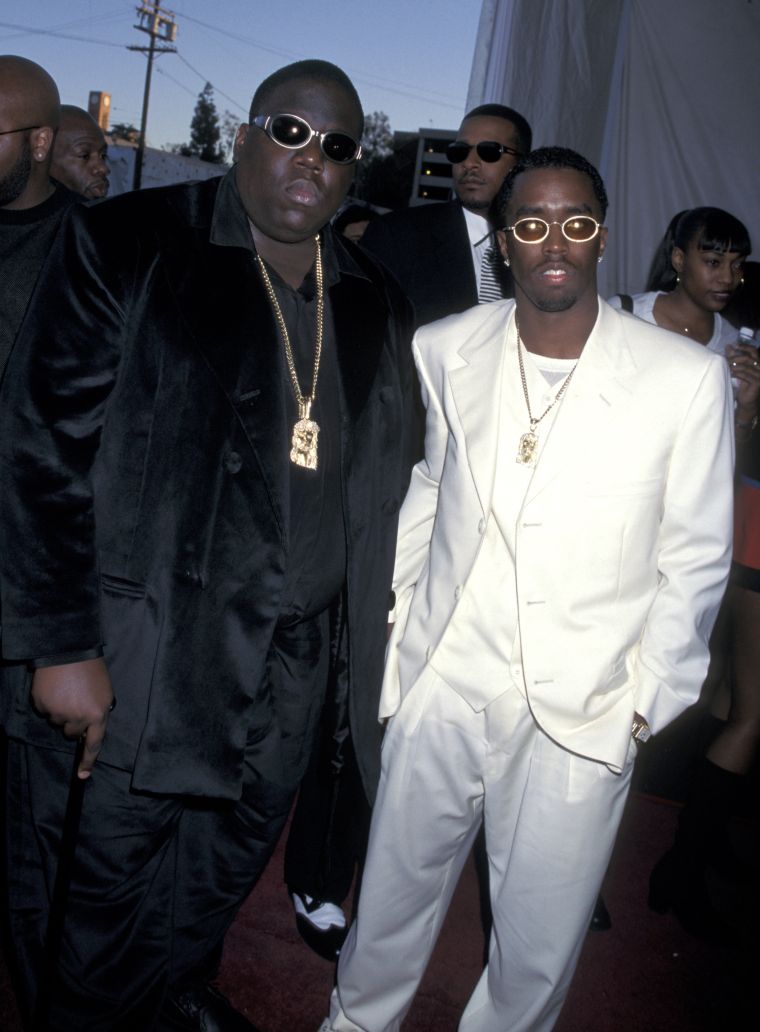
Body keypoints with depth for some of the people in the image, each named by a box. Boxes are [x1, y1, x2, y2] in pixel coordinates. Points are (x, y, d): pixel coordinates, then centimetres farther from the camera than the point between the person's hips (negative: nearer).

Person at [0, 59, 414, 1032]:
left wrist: (362, 636, 10)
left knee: (230, 855, 21)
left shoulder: (374, 304, 8)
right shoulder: (125, 247, -7)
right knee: (106, 869, 10)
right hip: (143, 639, -4)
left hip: (294, 650, 5)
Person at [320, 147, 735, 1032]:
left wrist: (650, 701, -1)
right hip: (441, 681, 2)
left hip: (583, 711, -2)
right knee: (395, 890, 20)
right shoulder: (443, 350, -1)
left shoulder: (687, 377, -10)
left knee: (540, 942, 14)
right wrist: (388, 622, 12)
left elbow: (696, 557, -2)